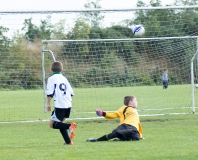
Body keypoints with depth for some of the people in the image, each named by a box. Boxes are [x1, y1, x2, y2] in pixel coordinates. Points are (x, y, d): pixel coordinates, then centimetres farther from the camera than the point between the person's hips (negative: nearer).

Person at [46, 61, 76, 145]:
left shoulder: (51, 78, -1)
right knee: (60, 123, 19)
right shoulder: (64, 78, 17)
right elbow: (71, 92, 16)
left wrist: (48, 104, -6)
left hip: (59, 105, -7)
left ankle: (70, 126, -25)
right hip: (68, 105, 7)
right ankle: (68, 141, 8)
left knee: (52, 124, -3)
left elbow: (50, 92, -11)